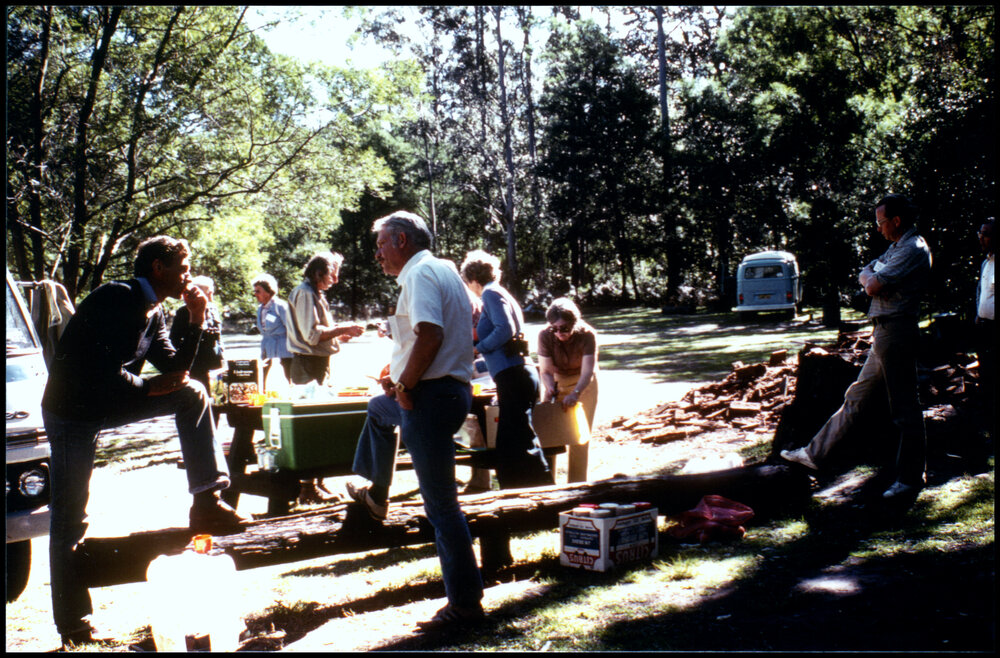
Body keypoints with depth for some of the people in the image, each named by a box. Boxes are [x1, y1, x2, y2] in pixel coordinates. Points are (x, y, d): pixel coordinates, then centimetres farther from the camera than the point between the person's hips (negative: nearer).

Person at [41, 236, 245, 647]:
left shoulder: (154, 313, 6)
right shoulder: (116, 299, -20)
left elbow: (175, 368, 6)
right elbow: (104, 371, -27)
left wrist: (196, 320, -2)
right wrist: (149, 387, -11)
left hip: (109, 404, 8)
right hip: (72, 410, -8)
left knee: (192, 394, -3)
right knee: (70, 520, -3)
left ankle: (206, 505, -5)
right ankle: (73, 625, 9)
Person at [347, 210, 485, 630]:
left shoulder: (420, 273, -14)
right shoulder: (444, 269, 17)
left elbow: (430, 333, -29)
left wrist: (405, 383, -17)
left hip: (430, 396, -11)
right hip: (452, 388, 11)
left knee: (441, 504, -5)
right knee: (379, 409, 37)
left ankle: (465, 602, 3)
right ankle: (375, 494, 48)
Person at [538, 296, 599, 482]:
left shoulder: (587, 335, -28)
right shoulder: (545, 335, -23)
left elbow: (587, 371, -34)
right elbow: (545, 371, -20)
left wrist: (575, 394, -50)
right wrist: (550, 389, -40)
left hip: (583, 384, -2)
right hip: (556, 382, 2)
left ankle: (577, 484, 5)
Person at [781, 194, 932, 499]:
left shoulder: (913, 250, -15)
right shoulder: (896, 248, 18)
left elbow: (873, 286, -21)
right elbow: (865, 274, 20)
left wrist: (873, 282, 1)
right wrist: (872, 280, -1)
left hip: (896, 333, -11)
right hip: (882, 334, 11)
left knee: (904, 407, -3)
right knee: (855, 396, 14)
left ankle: (911, 478, 6)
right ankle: (815, 453, 20)